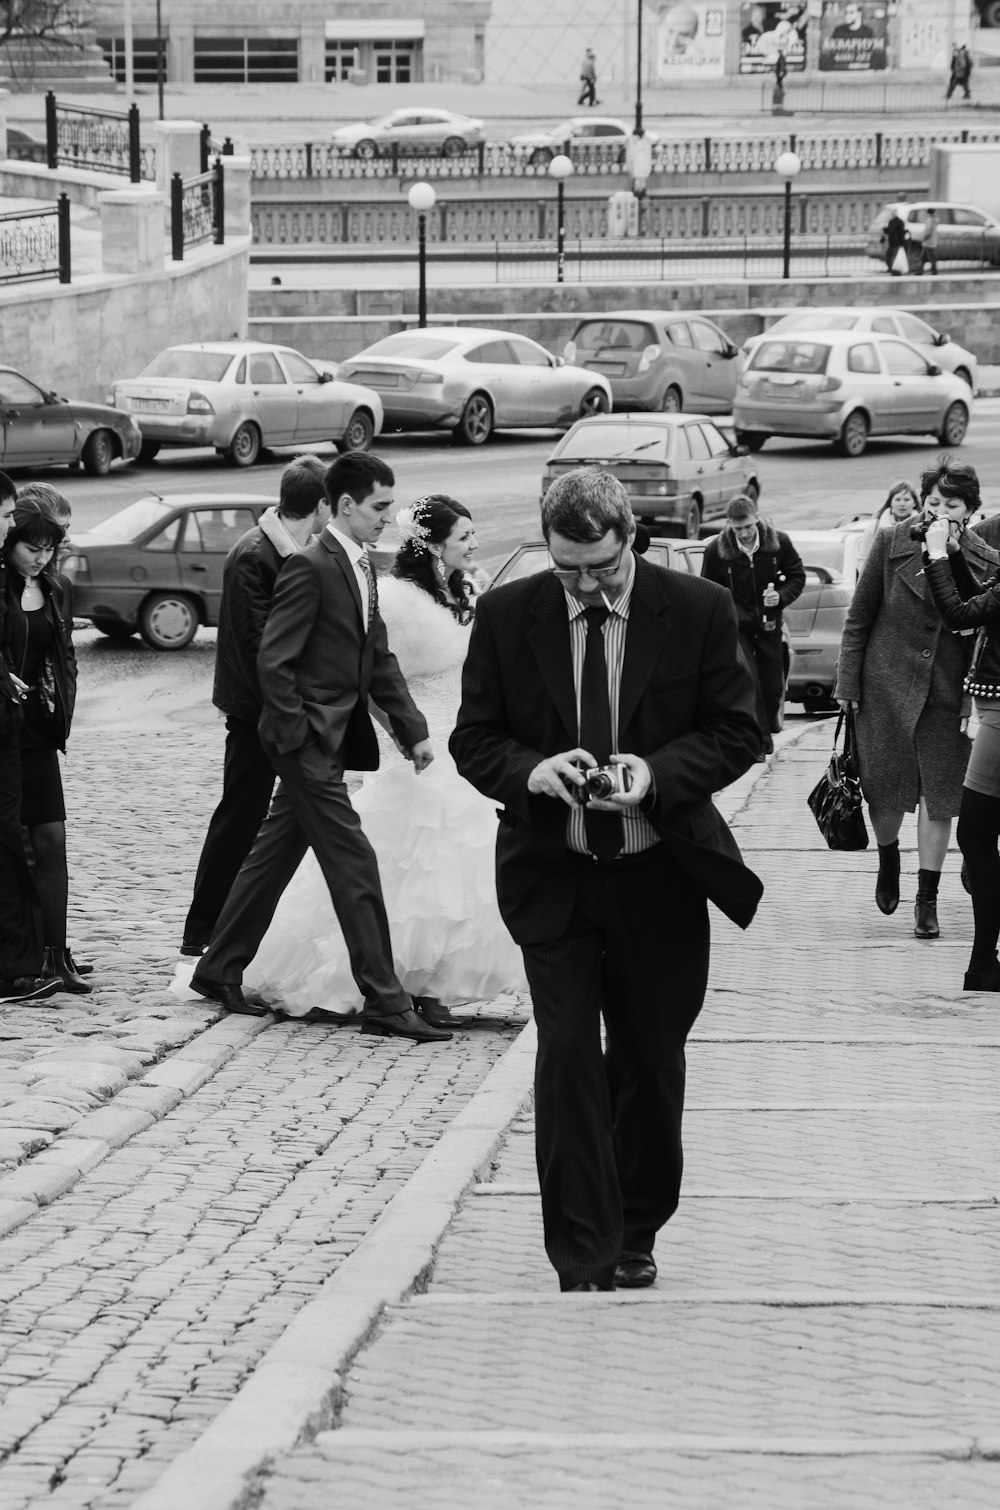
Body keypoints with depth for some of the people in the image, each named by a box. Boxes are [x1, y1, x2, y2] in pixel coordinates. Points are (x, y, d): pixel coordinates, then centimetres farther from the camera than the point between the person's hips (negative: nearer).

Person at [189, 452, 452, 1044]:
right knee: (355, 867, -8)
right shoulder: (311, 568, -16)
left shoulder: (362, 568, 12)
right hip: (308, 739, -9)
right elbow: (274, 661, -18)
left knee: (274, 857, 16)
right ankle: (385, 1003, -5)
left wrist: (414, 730, 7)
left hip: (332, 740, 9)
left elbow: (379, 659, 15)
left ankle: (219, 972, 26)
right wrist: (299, 738, -18)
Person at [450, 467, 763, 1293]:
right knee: (567, 1056, -9)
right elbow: (474, 739, 1)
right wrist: (534, 769, -21)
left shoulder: (700, 611, -7)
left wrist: (655, 771, -21)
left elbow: (737, 731, -3)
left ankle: (635, 1234, 32)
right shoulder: (505, 616, -4)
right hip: (553, 875, -1)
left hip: (660, 875, 1)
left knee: (651, 1059, 12)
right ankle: (583, 1261, -6)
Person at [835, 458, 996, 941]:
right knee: (885, 790, 4)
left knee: (938, 796, 3)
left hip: (946, 695, 0)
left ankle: (927, 900, 17)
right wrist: (847, 681, 0)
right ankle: (887, 856, 37)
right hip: (886, 685, 0)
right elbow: (859, 617, 2)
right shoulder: (892, 543, -5)